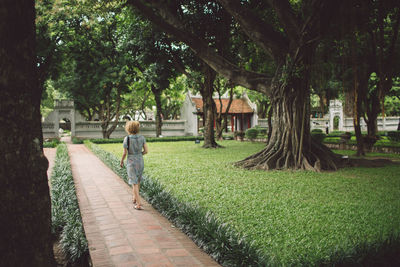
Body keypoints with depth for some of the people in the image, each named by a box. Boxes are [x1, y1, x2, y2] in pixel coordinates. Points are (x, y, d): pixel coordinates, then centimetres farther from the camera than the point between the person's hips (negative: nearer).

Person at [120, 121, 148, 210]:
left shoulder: (127, 139, -14)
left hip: (131, 163, -4)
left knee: (134, 183, 1)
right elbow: (146, 151, -3)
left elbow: (125, 153, -11)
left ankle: (138, 204, -4)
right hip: (140, 162, 4)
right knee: (137, 181, 24)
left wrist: (121, 161, 7)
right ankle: (134, 198, 38)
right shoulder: (142, 138, -4)